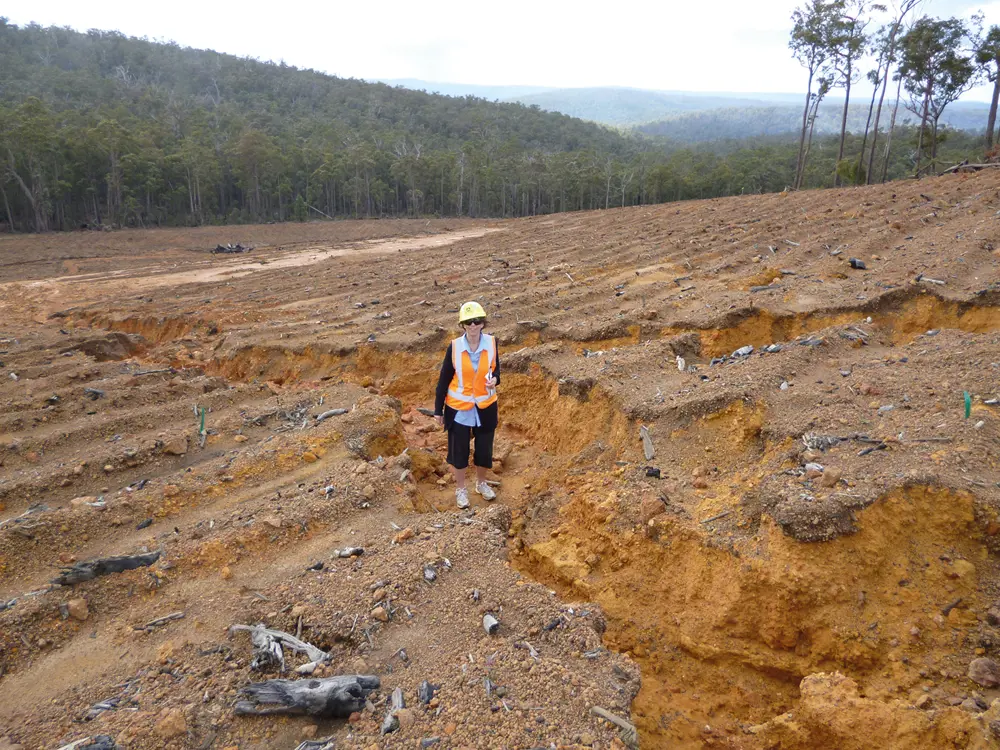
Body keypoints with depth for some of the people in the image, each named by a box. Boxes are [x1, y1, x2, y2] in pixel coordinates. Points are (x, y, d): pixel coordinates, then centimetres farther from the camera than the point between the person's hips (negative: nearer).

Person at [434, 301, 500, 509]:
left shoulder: (492, 343, -10)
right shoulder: (454, 347, -14)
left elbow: (496, 369, 4)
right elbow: (444, 379, -6)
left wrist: (494, 379, -21)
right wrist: (438, 409, -4)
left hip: (486, 406, 2)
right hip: (458, 407, -2)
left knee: (485, 449, 15)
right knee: (459, 450, 11)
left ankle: (481, 483, 42)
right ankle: (460, 489, 33)